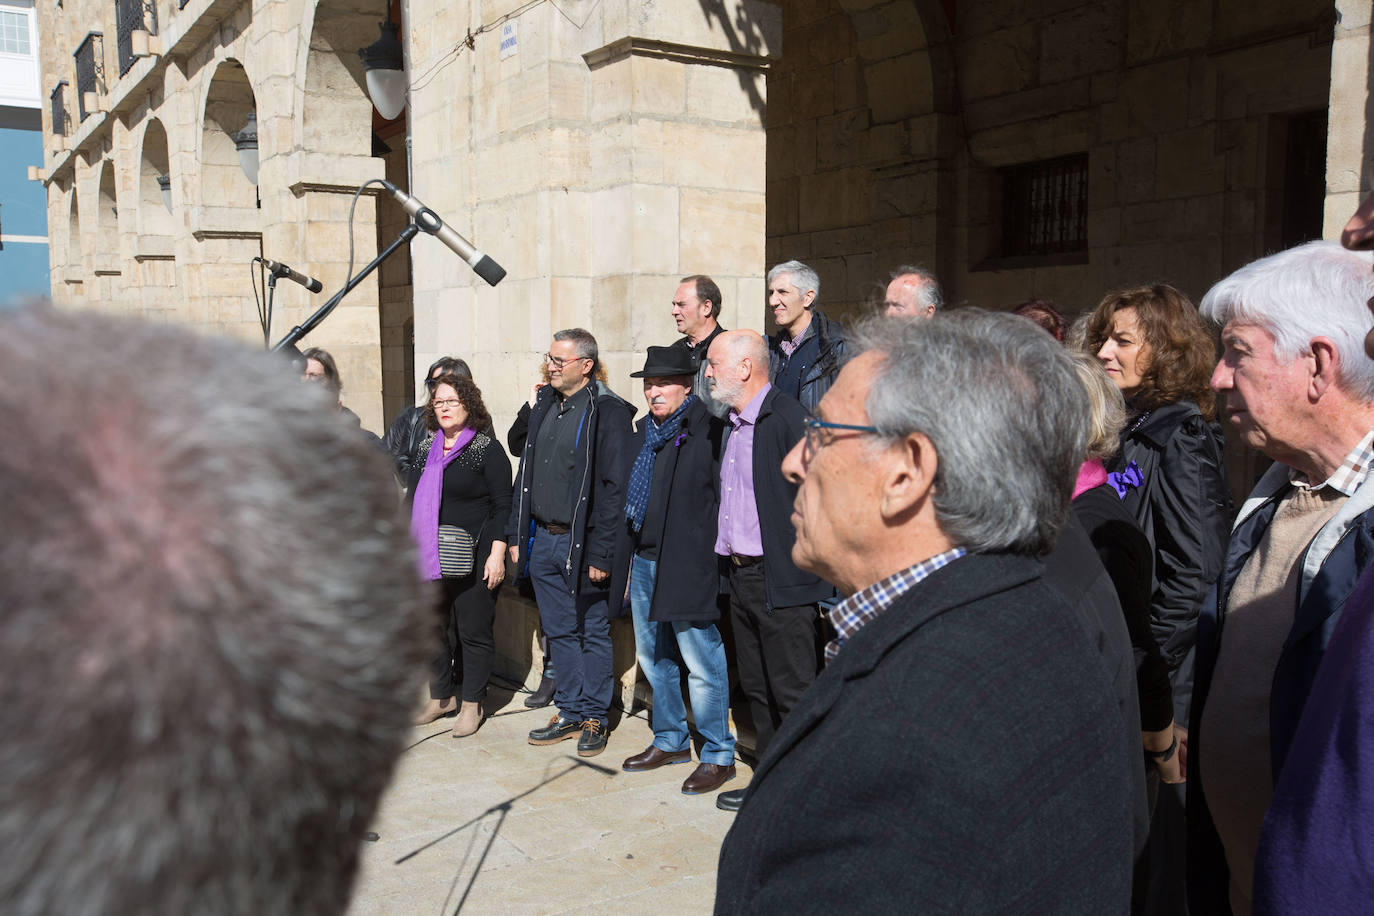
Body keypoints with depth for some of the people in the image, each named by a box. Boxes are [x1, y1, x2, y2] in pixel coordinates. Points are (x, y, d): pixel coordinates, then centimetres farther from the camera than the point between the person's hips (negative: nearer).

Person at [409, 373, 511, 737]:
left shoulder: (487, 449, -6)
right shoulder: (430, 449, 12)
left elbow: (502, 506, -8)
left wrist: (496, 555, -14)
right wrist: (414, 548, 18)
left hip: (475, 557, -6)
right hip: (433, 557, 6)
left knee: (473, 629, 2)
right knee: (435, 627, 12)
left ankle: (472, 703, 15)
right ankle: (440, 697, 27)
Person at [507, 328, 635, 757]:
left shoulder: (608, 412, -12)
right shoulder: (544, 406, 12)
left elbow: (615, 487, -16)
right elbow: (525, 474, 17)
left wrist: (601, 552, -19)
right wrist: (516, 535, 12)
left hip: (581, 543, -7)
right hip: (543, 540, 7)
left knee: (592, 632, 5)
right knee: (559, 631, 14)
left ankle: (595, 717, 17)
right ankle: (570, 713, 25)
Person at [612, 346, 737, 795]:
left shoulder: (707, 430, -11)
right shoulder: (645, 431, 14)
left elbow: (723, 497, -11)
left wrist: (716, 562, -13)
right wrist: (628, 560, 18)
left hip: (687, 567, -8)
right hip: (644, 562, 9)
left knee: (701, 663, -2)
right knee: (653, 657, 17)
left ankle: (718, 755, 11)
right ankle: (671, 740, 33)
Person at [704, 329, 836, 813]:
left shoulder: (789, 419, -15)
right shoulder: (733, 424, 14)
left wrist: (823, 583, -17)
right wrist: (727, 558, 13)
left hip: (782, 579, -9)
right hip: (741, 574, 9)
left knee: (794, 694, 1)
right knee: (756, 687, 17)